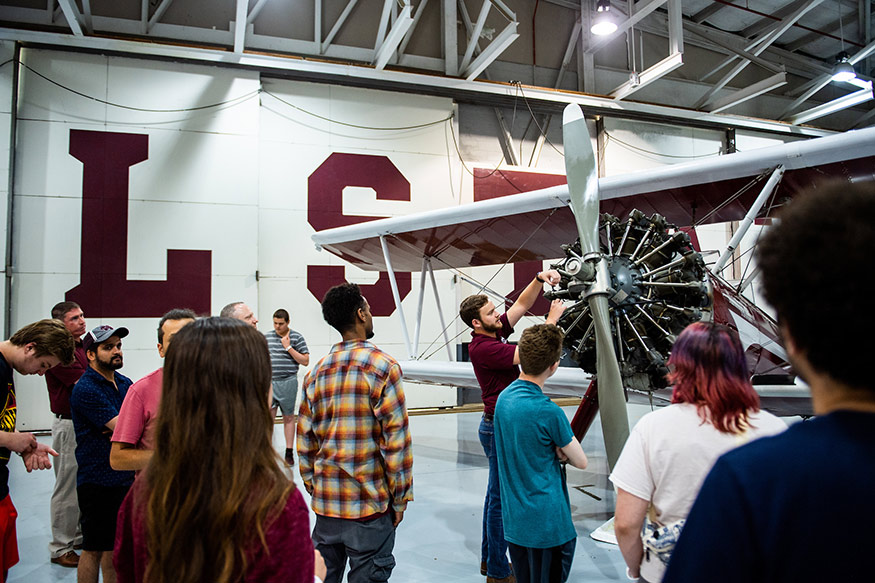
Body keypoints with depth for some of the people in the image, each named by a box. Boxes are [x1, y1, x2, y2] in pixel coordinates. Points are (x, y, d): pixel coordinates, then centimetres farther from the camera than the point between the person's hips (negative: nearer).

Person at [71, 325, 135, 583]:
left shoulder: (125, 383, 10)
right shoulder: (85, 389, -14)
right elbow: (122, 426, -21)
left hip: (126, 477, 7)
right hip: (98, 481, -7)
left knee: (116, 544, 16)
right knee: (95, 549, 4)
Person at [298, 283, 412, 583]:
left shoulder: (316, 373, 3)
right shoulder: (382, 366, -12)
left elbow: (304, 443, 6)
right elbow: (396, 442, -14)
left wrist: (314, 489, 17)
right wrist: (400, 499, -4)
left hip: (325, 503, 5)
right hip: (368, 506, -5)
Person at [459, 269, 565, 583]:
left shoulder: (496, 333, 6)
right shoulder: (482, 347, -21)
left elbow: (521, 304, 9)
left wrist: (540, 279, -6)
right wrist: (551, 319, -20)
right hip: (499, 427, -10)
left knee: (497, 493, 17)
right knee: (501, 497, -1)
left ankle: (489, 558, 30)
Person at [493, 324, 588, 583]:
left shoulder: (504, 397, -1)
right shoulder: (549, 412, -22)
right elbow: (581, 462, -8)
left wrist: (554, 451, -3)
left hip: (513, 520, 7)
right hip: (546, 521, -7)